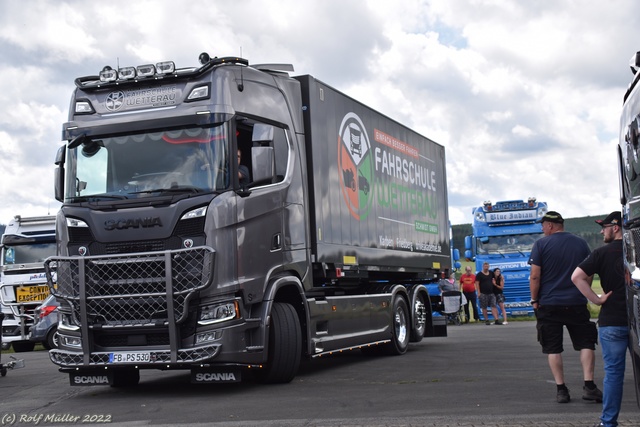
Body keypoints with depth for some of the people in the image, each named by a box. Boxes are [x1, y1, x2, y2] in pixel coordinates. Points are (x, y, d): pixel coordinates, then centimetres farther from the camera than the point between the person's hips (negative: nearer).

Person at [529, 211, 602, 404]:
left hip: (549, 304, -2)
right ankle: (589, 386, -3)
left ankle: (561, 389, 3)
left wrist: (534, 300, 1)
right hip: (576, 303, 2)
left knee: (553, 348, 5)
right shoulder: (580, 243, 6)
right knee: (586, 343, 8)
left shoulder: (541, 244, -5)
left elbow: (535, 276, -9)